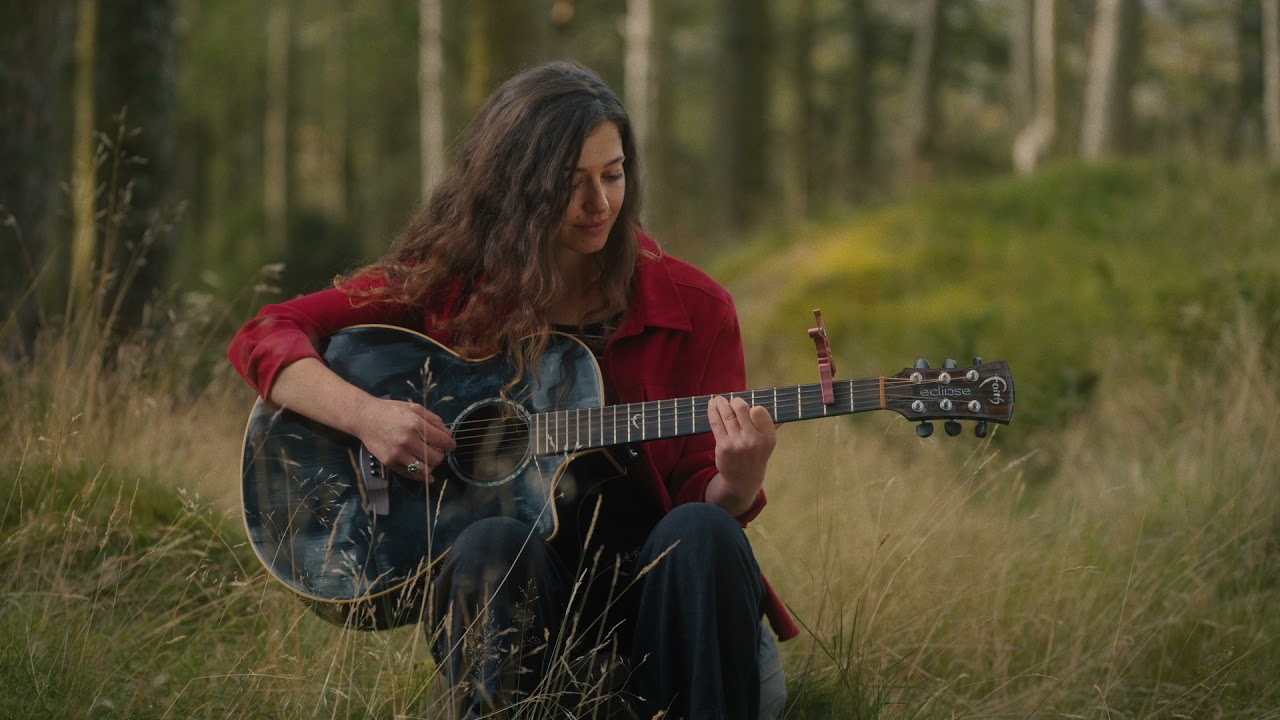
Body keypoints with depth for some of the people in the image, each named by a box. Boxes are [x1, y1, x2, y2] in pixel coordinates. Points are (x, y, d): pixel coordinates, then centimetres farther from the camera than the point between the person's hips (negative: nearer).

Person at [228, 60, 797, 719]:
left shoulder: (693, 310, 2)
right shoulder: (447, 284, 2)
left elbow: (702, 500, 2)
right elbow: (264, 337, 0)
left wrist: (736, 486, -23)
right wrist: (366, 413, -18)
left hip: (650, 588, 1)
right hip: (512, 589, -1)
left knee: (700, 532, -32)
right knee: (494, 543, -34)